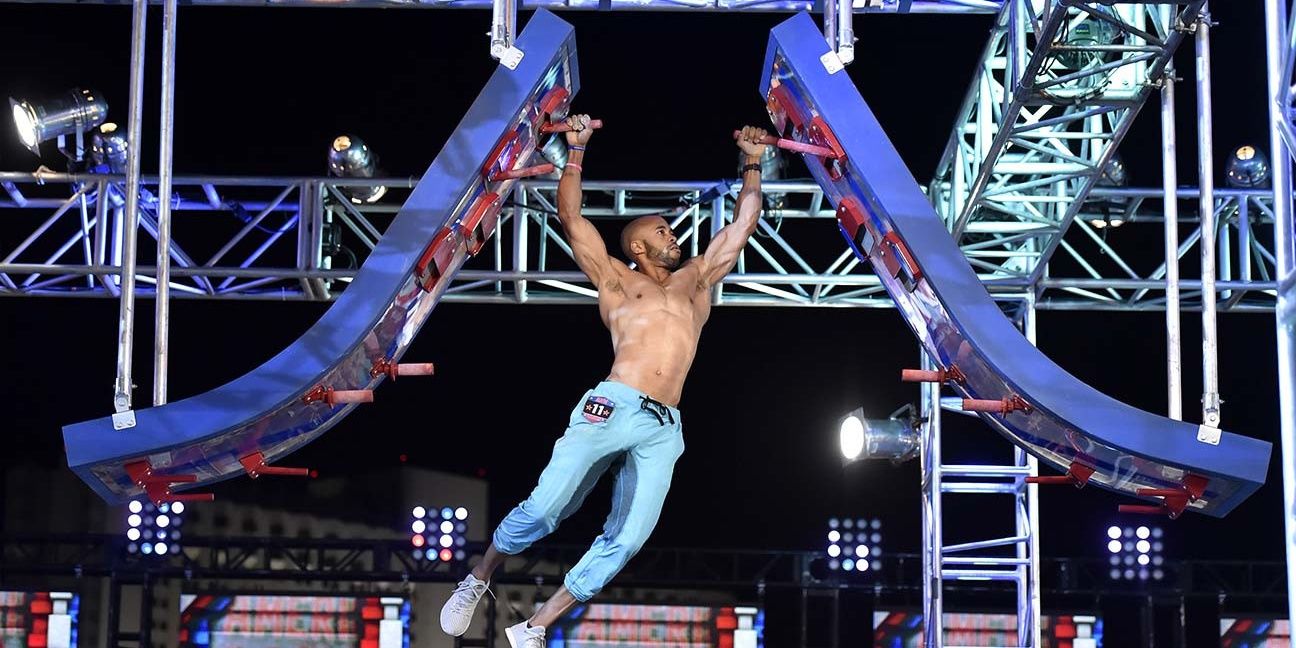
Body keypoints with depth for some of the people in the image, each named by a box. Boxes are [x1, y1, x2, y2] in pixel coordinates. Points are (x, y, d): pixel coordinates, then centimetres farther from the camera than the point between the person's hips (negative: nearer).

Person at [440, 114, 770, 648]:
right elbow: (570, 217, 11)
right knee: (541, 511, -12)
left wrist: (753, 164, 27)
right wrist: (576, 151, 7)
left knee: (624, 542, -8)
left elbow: (742, 224, 30)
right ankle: (477, 580, 15)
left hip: (663, 430, 3)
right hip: (612, 407, -3)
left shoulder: (695, 280, 26)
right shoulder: (616, 279, 17)